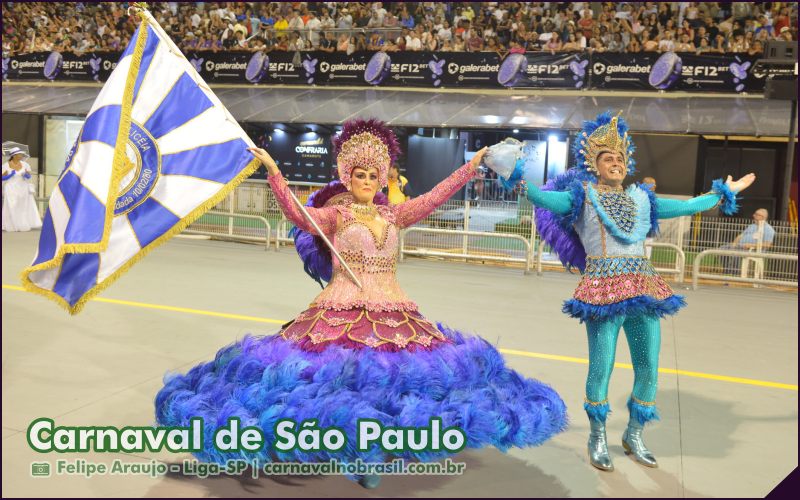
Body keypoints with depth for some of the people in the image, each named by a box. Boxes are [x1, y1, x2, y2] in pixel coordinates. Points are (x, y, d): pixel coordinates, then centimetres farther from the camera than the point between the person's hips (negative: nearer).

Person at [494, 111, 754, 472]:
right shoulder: (583, 195, 4)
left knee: (648, 368, 8)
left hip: (644, 288, 5)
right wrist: (516, 178, -26)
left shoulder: (640, 198, 19)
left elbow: (686, 206, 28)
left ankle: (634, 436, 30)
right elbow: (544, 198, -12)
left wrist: (725, 193, 35)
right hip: (603, 289, -5)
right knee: (601, 367, -4)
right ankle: (597, 439, 18)